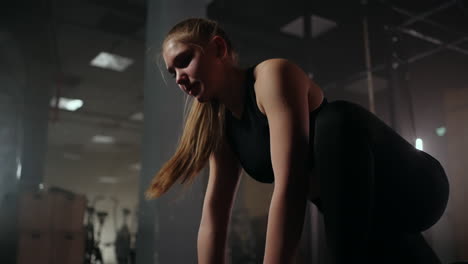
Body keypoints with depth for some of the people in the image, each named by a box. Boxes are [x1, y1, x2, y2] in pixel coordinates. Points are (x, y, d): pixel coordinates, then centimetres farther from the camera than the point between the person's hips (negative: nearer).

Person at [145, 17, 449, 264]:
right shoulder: (222, 126, 7)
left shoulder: (273, 74, -18)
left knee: (338, 122, -31)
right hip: (359, 208, 9)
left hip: (407, 183, -8)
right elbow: (214, 212, 3)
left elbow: (289, 186, -28)